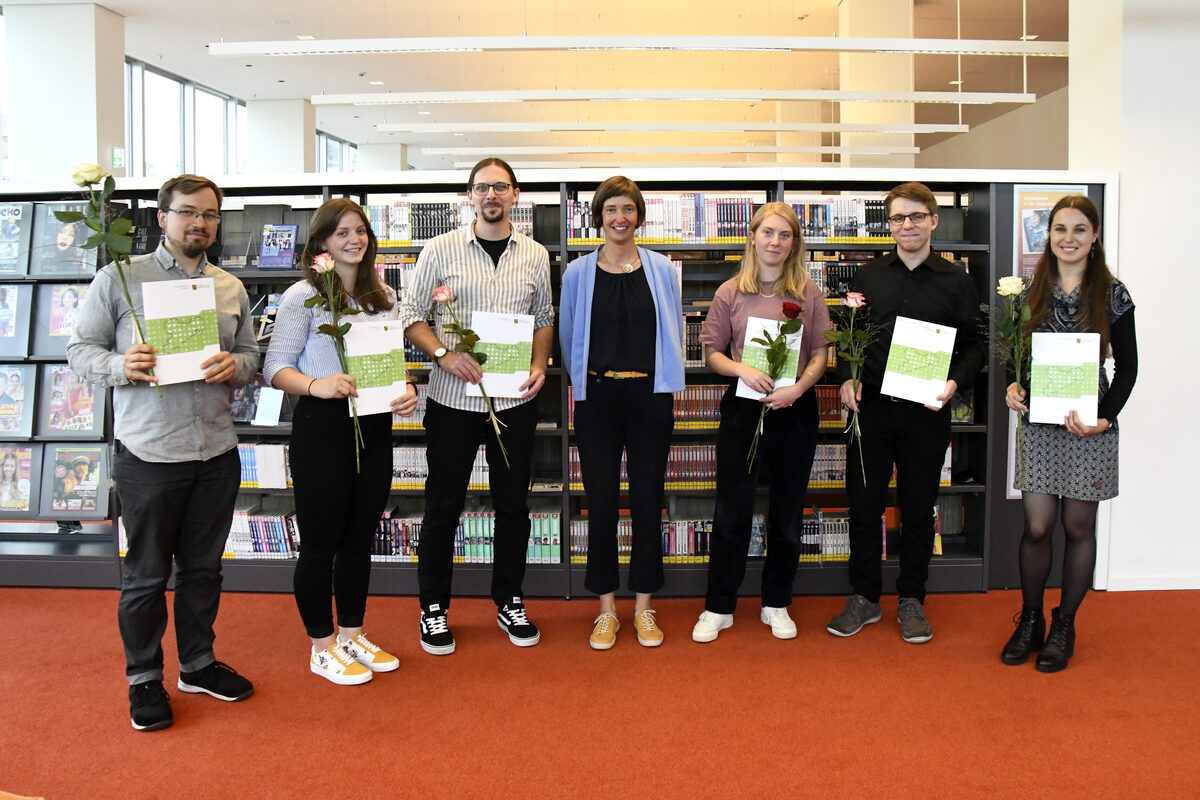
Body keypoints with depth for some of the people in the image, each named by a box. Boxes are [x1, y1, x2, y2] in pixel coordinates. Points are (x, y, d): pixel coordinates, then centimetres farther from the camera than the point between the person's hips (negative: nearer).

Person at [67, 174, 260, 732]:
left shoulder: (230, 288, 12)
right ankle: (144, 679, 24)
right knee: (146, 573, 7)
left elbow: (250, 354, 15)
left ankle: (198, 663, 33)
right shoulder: (120, 277, 0)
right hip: (149, 452, -4)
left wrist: (234, 366, -7)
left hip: (216, 451, 4)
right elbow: (81, 349, 0)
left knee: (204, 566, 15)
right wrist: (121, 366, -19)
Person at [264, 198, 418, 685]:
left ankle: (352, 636, 31)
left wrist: (406, 390, -4)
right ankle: (323, 647, 21)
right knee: (321, 542, 5)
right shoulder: (303, 296, -7)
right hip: (322, 428, -6)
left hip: (375, 426, 6)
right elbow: (275, 367, -11)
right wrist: (317, 385, -29)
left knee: (360, 538, 16)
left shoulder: (384, 298, 11)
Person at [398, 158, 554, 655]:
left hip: (515, 399, 3)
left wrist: (539, 364, -1)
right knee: (443, 506, 5)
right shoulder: (441, 249, 0)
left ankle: (509, 601, 27)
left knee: (513, 503, 10)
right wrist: (444, 354, -15)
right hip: (453, 396, -2)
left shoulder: (535, 255, 9)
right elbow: (412, 315, 1)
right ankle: (433, 608, 20)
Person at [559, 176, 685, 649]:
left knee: (647, 501, 5)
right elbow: (568, 337, 11)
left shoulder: (661, 269, 6)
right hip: (597, 398, 0)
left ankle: (643, 607, 18)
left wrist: (669, 387, 7)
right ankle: (606, 609, 16)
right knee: (601, 503, 3)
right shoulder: (579, 273, 5)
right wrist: (583, 382, 8)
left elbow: (674, 332, 11)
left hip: (650, 397, 1)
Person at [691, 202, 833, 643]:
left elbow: (821, 353, 4)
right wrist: (742, 369, -16)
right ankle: (718, 607, 16)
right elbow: (712, 353, 3)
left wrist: (798, 387, -14)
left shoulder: (809, 293, 3)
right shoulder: (730, 292, 1)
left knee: (787, 509, 10)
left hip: (795, 408, 1)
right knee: (732, 507, 3)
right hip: (742, 408, -1)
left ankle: (776, 604, 26)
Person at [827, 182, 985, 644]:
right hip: (870, 405, 1)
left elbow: (974, 344, 5)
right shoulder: (867, 277, 9)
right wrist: (846, 378, -5)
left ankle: (911, 600, 23)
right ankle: (864, 597, 21)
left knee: (918, 509, 8)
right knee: (864, 505, 6)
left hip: (926, 412, -1)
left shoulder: (956, 282, 4)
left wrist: (955, 382, -13)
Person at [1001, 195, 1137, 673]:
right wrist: (1013, 387, -8)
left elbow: (1127, 366, 1)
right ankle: (1030, 621, 20)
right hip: (1039, 423, 1)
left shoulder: (1111, 294, 0)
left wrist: (1104, 417, -12)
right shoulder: (1032, 291, 6)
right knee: (1036, 527, 0)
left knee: (1078, 527, 7)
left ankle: (1064, 625, 23)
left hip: (1089, 425, -1)